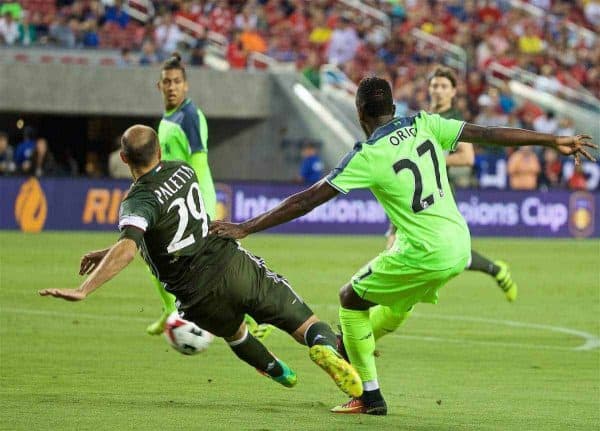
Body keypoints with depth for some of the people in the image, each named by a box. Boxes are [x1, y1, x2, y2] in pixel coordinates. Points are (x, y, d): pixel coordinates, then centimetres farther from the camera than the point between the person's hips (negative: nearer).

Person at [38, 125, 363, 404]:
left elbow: (127, 250, -33)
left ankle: (277, 371, 48)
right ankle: (324, 346, -28)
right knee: (305, 325, 4)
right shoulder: (182, 171, 8)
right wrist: (109, 252, 20)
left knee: (233, 331, 34)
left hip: (201, 295, -3)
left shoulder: (137, 203, -13)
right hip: (237, 264, 3)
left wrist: (83, 291, -36)